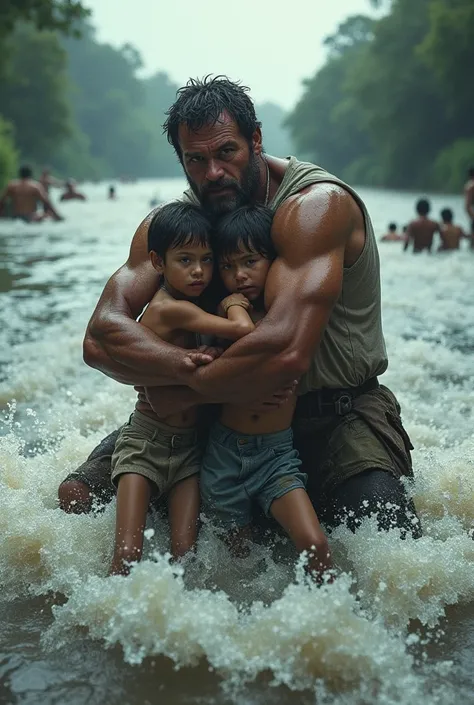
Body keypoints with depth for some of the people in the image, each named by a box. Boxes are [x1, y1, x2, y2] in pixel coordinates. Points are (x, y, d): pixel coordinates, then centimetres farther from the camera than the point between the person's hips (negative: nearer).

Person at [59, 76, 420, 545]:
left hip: (338, 413, -4)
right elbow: (100, 336, -17)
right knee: (78, 494, -1)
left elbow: (287, 351, -36)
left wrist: (184, 392, -23)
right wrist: (186, 366, -36)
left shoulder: (319, 205, -21)